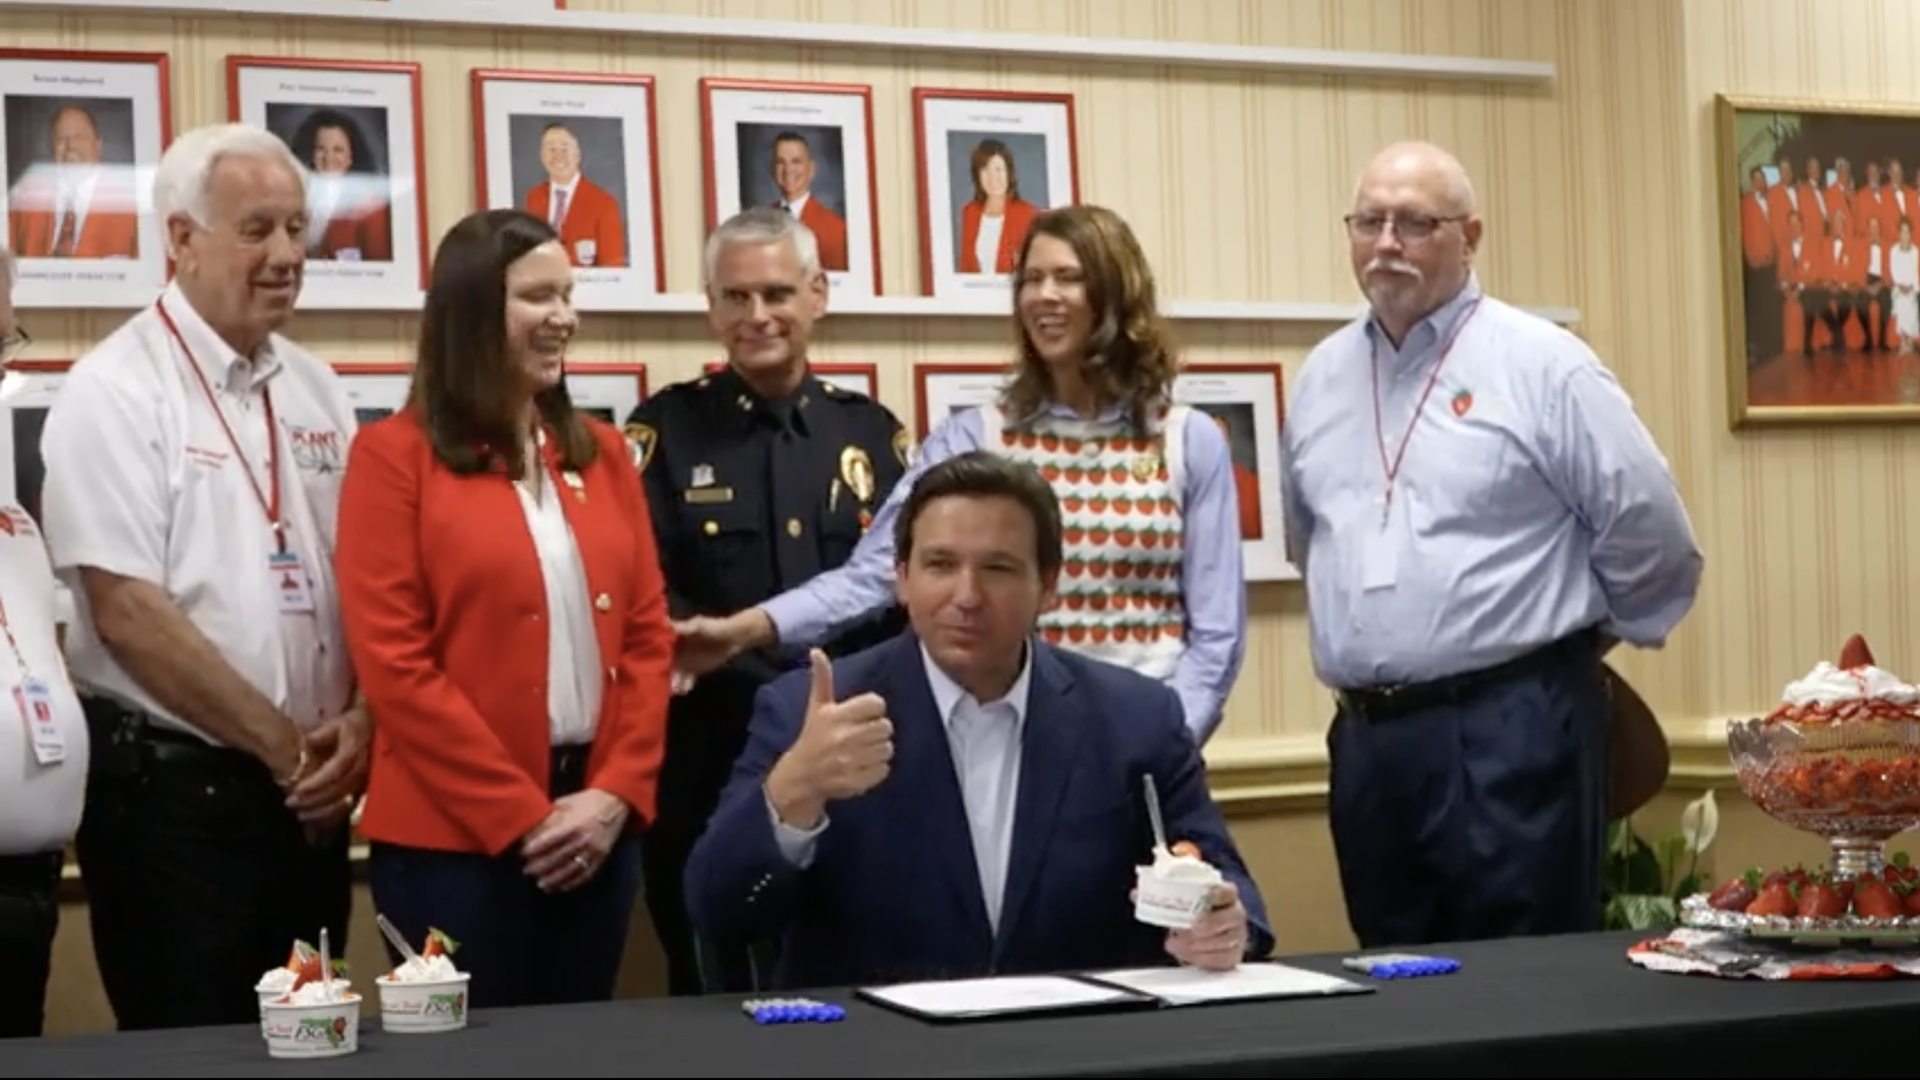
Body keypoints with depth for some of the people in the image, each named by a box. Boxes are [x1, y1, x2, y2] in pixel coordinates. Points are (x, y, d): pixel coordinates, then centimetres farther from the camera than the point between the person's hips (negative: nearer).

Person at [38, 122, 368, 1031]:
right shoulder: (115, 391, -10)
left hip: (313, 792, 6)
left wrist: (357, 725, -6)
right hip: (172, 791, -6)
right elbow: (129, 615, -16)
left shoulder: (318, 391, 10)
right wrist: (283, 746, -11)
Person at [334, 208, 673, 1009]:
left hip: (595, 822, 5)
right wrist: (518, 813, -12)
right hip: (455, 834, -5)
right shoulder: (395, 455, -4)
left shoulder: (600, 453, 12)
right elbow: (392, 661, -9)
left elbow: (647, 633, 9)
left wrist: (617, 791, -5)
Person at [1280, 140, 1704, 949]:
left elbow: (1653, 544, -4)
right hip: (1366, 738, 6)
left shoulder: (1542, 365, -6)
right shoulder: (1322, 378, 12)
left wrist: (1559, 644, 7)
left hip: (1511, 732, -5)